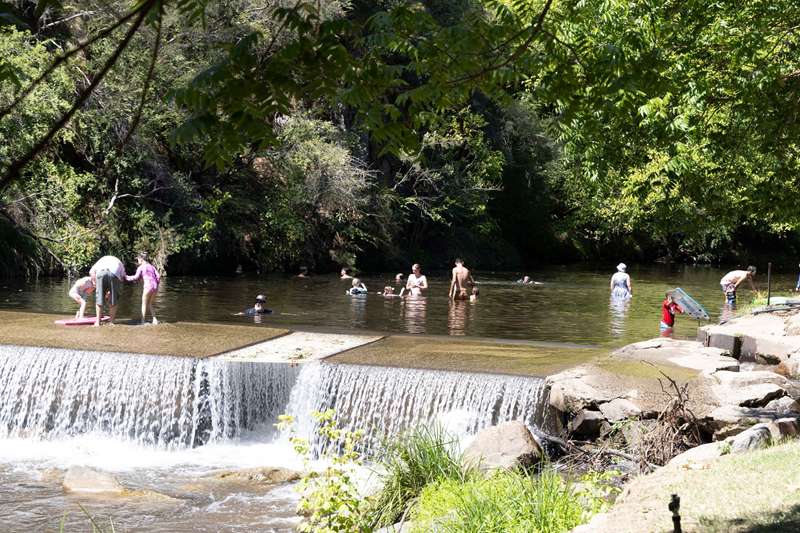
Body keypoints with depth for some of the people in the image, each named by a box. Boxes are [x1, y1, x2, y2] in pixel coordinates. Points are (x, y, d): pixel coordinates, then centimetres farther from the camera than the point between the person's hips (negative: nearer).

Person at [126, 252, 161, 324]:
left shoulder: (141, 267, 1)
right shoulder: (151, 266, 18)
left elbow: (136, 277, -10)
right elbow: (158, 276, 9)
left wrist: (127, 278, 1)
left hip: (147, 287, -6)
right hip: (155, 287, 6)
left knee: (144, 304, 6)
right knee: (150, 304, 18)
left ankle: (143, 320, 4)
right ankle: (154, 320, 9)